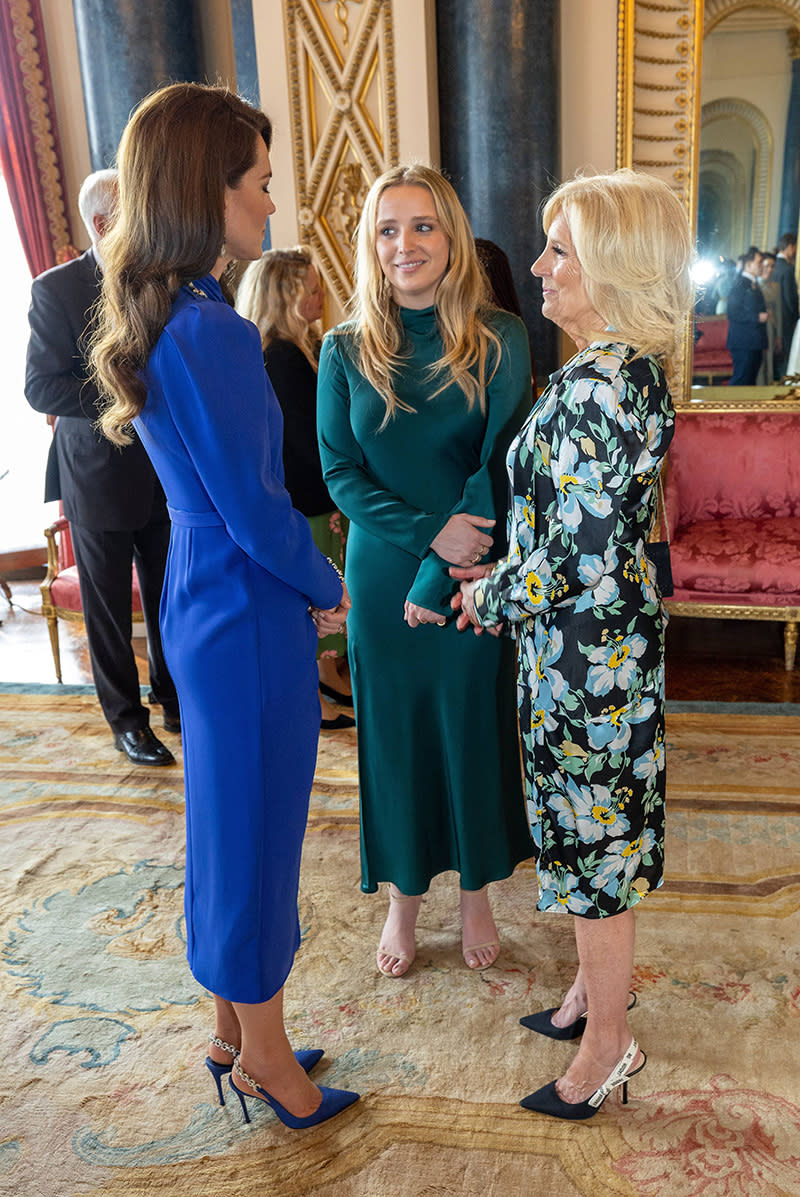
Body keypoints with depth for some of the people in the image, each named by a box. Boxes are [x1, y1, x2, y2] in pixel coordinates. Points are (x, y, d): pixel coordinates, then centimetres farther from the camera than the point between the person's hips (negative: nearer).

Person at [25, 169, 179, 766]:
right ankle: (126, 718, 23)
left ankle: (175, 699, 31)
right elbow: (41, 387, -14)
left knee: (169, 598, 13)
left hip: (165, 474, 4)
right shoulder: (56, 289, -8)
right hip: (99, 476, -4)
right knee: (109, 605, 8)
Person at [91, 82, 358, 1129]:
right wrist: (329, 589, -3)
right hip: (249, 614, -9)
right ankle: (264, 1058, 31)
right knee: (257, 822, 7)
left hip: (201, 599, 9)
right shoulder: (211, 332, -22)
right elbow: (255, 508, -21)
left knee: (229, 817, 20)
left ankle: (231, 1032, 41)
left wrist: (307, 581, 10)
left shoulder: (155, 319, 8)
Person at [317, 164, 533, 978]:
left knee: (473, 729, 11)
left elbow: (500, 467, -11)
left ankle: (475, 894, 35)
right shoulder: (346, 351, 0)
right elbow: (339, 473, -5)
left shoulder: (499, 340, -5)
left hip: (475, 578, -1)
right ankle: (404, 898, 34)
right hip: (381, 581, 1)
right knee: (393, 736, 12)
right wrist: (429, 532, -19)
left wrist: (441, 577, -16)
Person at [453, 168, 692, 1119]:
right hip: (614, 632, 10)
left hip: (586, 648, -10)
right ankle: (593, 990, 45)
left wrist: (491, 600, -8)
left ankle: (607, 1044, 30)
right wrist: (507, 569, 13)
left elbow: (575, 563, -26)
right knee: (598, 827, 23)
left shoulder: (593, 385, -24)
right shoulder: (635, 368, 7)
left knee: (592, 836, 7)